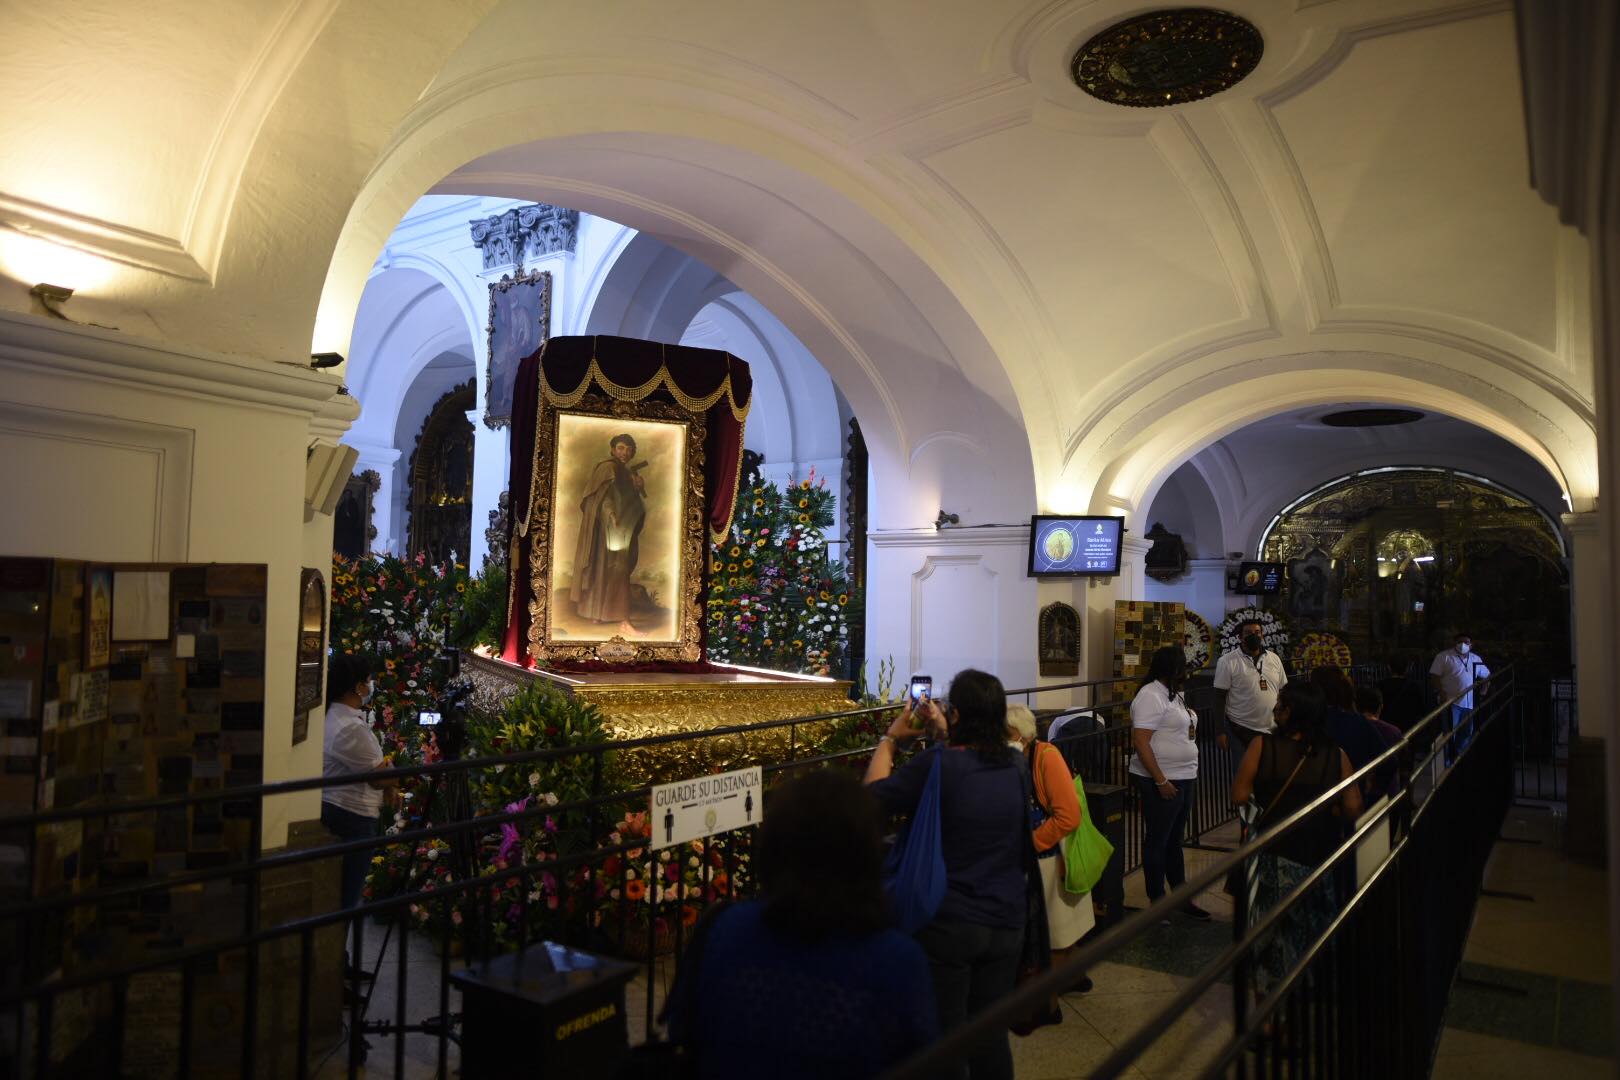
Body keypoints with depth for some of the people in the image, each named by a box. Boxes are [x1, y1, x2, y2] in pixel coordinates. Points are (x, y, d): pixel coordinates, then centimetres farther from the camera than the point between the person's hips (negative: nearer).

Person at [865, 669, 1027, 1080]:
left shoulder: (937, 766, -20)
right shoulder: (1015, 767, -2)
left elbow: (873, 796, -6)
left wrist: (890, 739, 6)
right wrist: (947, 736, 20)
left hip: (947, 925, -5)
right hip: (1005, 922, 5)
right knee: (992, 1035, 18)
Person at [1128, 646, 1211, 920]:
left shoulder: (1173, 694, 12)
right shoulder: (1151, 696, -18)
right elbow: (1140, 742, -23)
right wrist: (1161, 781, -24)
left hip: (1182, 778, 9)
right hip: (1161, 782, -9)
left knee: (1174, 840, 18)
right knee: (1157, 841, 2)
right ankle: (1157, 903, 13)